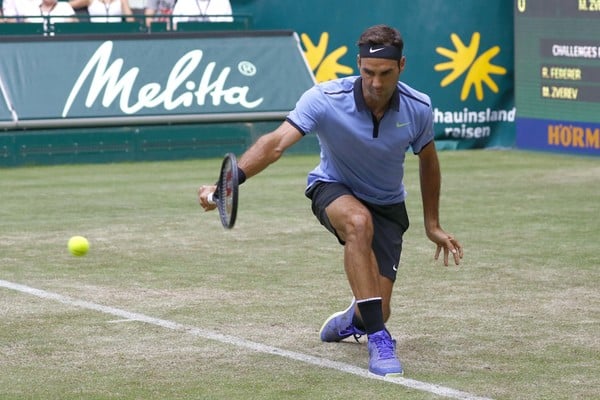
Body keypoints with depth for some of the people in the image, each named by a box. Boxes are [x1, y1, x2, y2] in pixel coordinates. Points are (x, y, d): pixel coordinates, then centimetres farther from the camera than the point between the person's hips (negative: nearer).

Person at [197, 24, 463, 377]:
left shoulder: (418, 109, -17)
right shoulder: (325, 100, -27)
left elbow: (428, 161, 4)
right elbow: (276, 143, -40)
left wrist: (432, 224, 9)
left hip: (387, 205, 3)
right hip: (333, 189, -2)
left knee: (376, 312, -9)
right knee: (359, 222, -41)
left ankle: (352, 320, 33)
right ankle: (378, 339, -35)